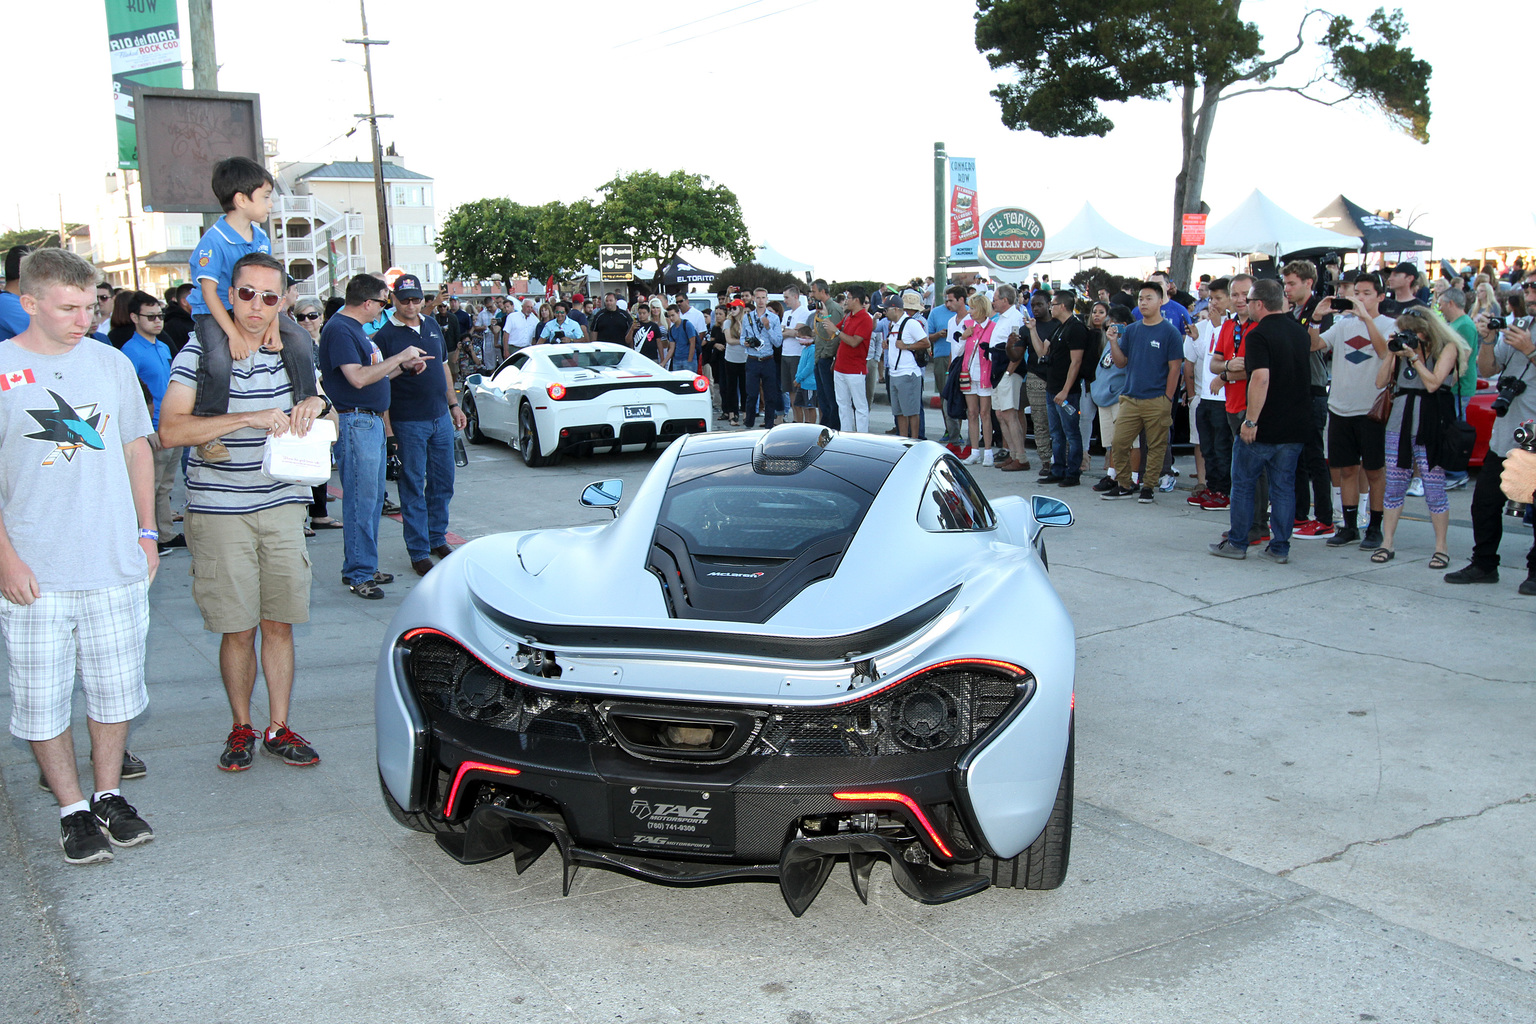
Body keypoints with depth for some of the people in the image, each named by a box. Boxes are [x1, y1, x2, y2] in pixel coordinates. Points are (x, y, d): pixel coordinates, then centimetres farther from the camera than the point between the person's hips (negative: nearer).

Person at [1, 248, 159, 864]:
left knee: (116, 688, 11)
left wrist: (147, 533, 10)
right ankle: (72, 811, 19)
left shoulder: (111, 364, 6)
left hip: (117, 566, 3)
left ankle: (108, 795, 27)